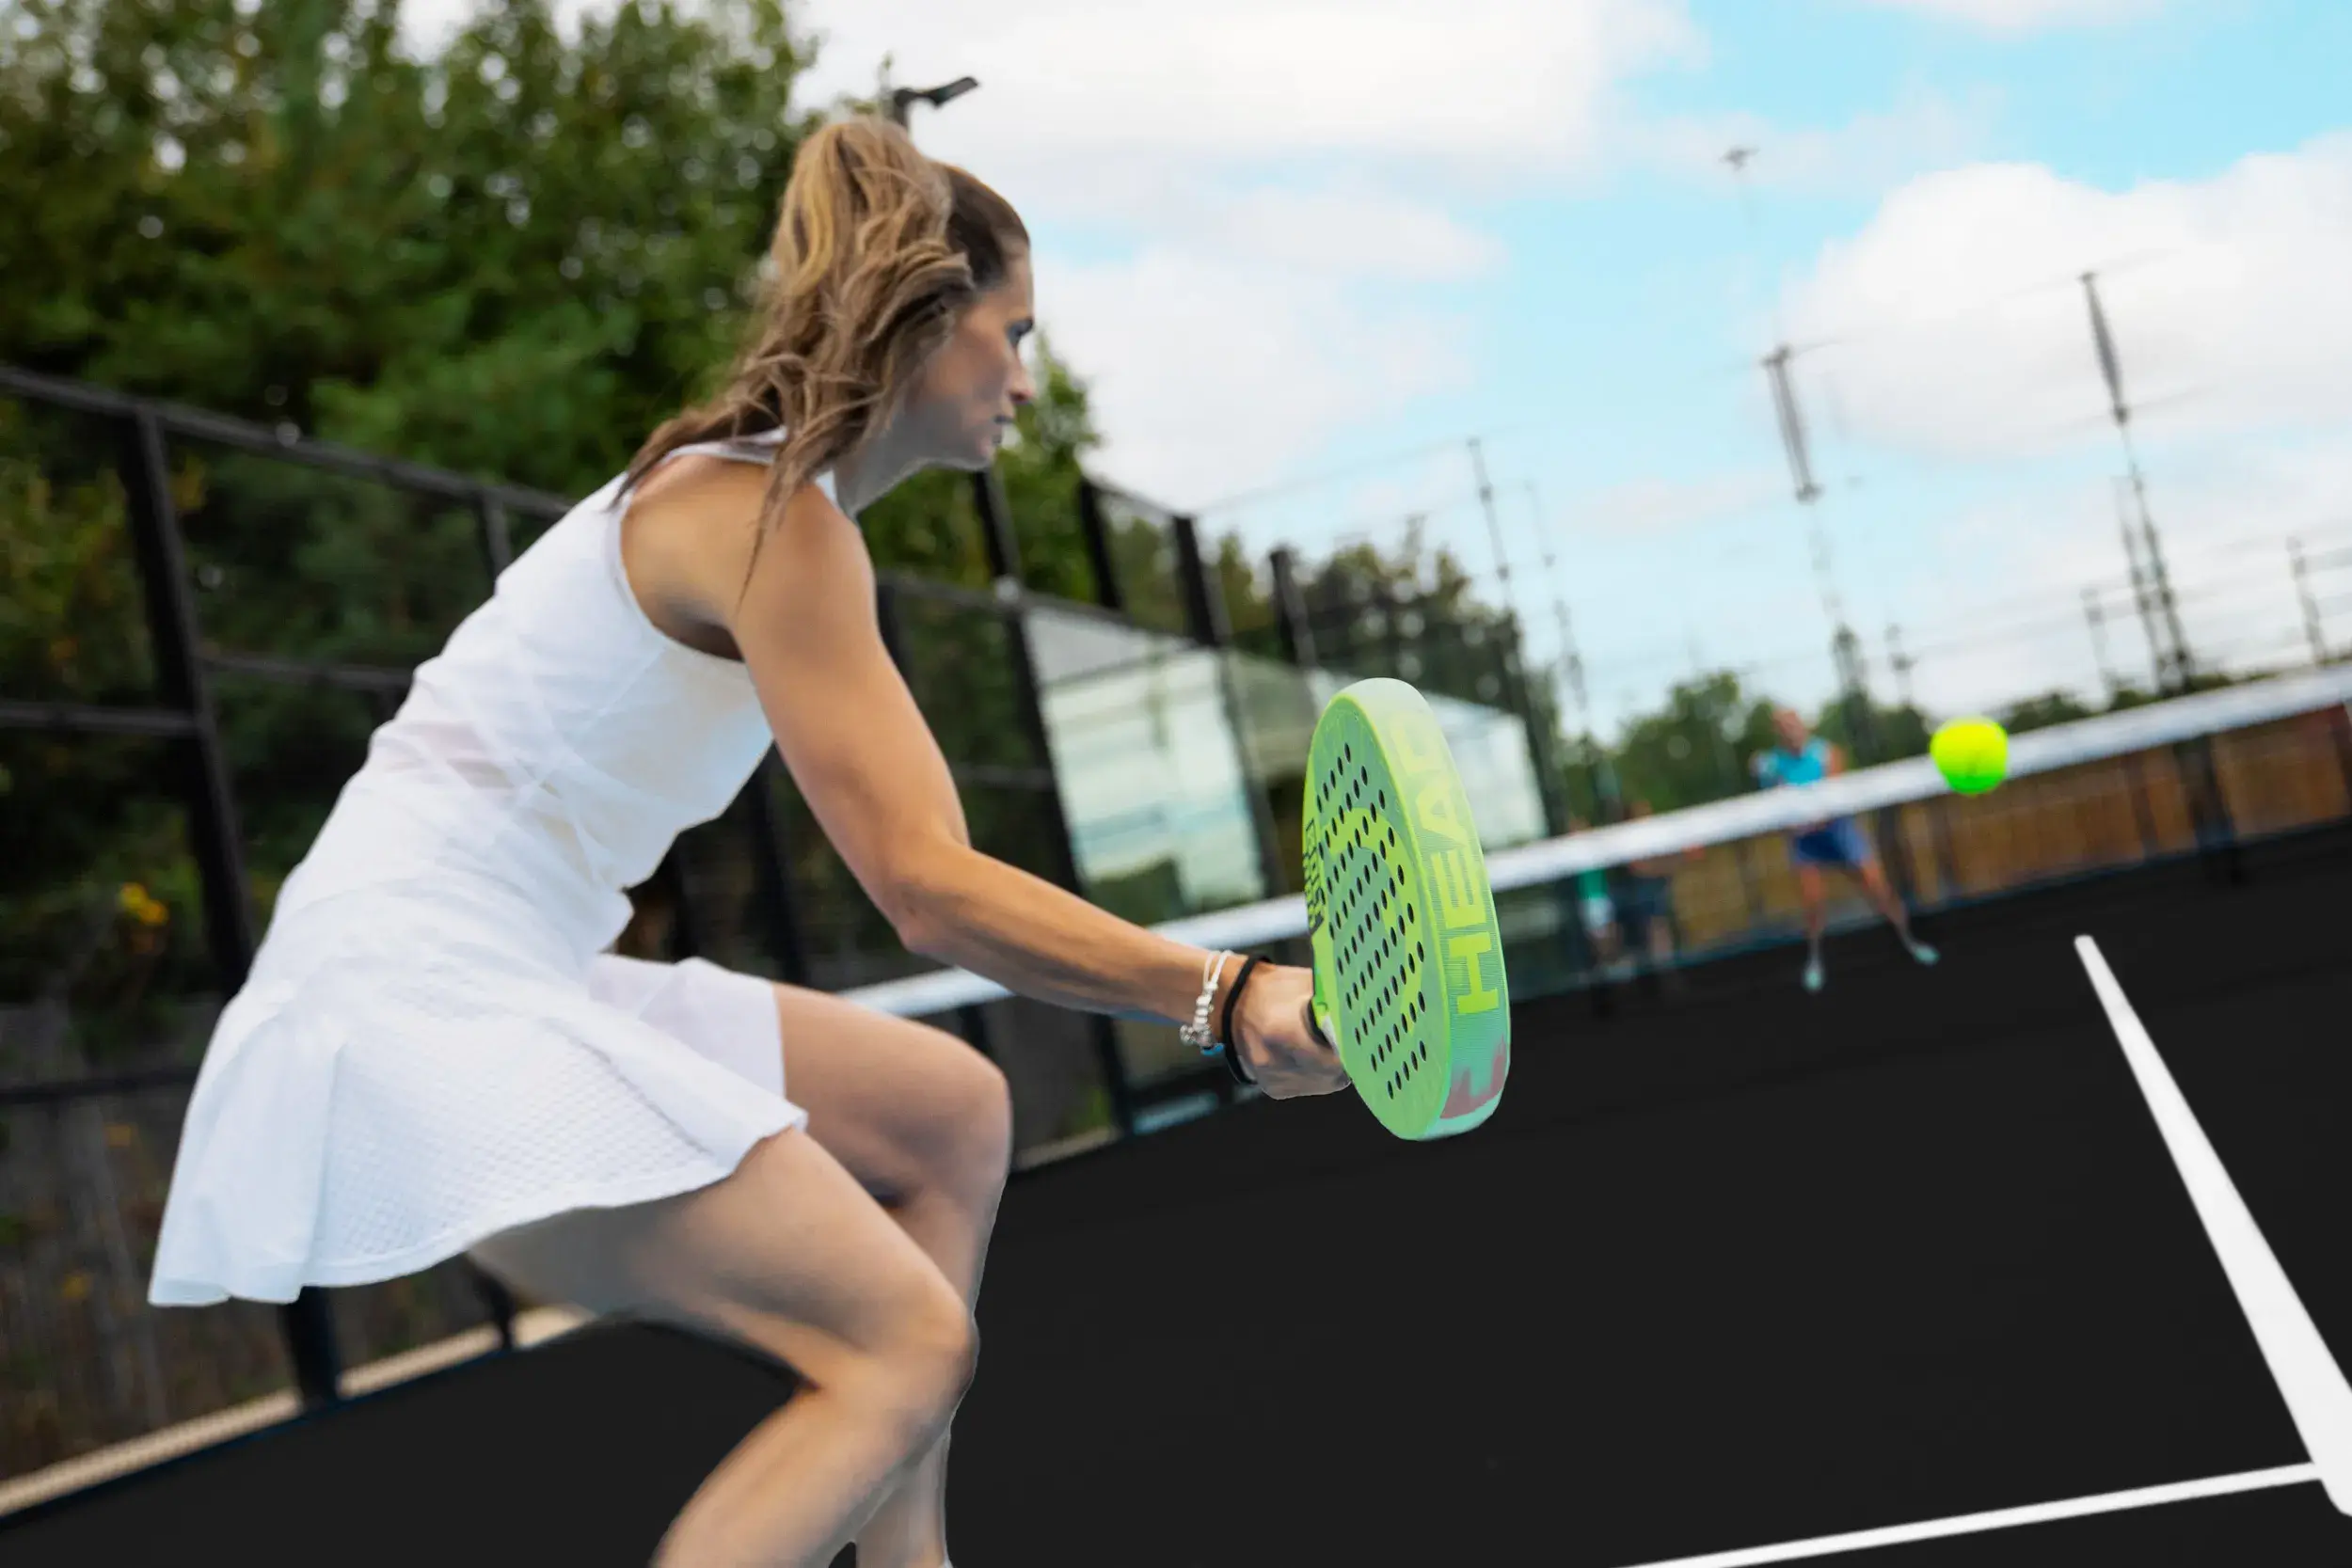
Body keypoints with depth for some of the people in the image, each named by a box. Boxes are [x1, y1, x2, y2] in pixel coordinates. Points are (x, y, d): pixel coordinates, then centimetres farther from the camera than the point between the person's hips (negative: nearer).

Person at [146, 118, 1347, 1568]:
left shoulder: (746, 495, 13)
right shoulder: (772, 521, -16)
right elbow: (932, 891, -22)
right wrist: (1227, 994, -24)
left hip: (514, 985, 10)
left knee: (954, 1113, 15)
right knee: (908, 1345, -15)